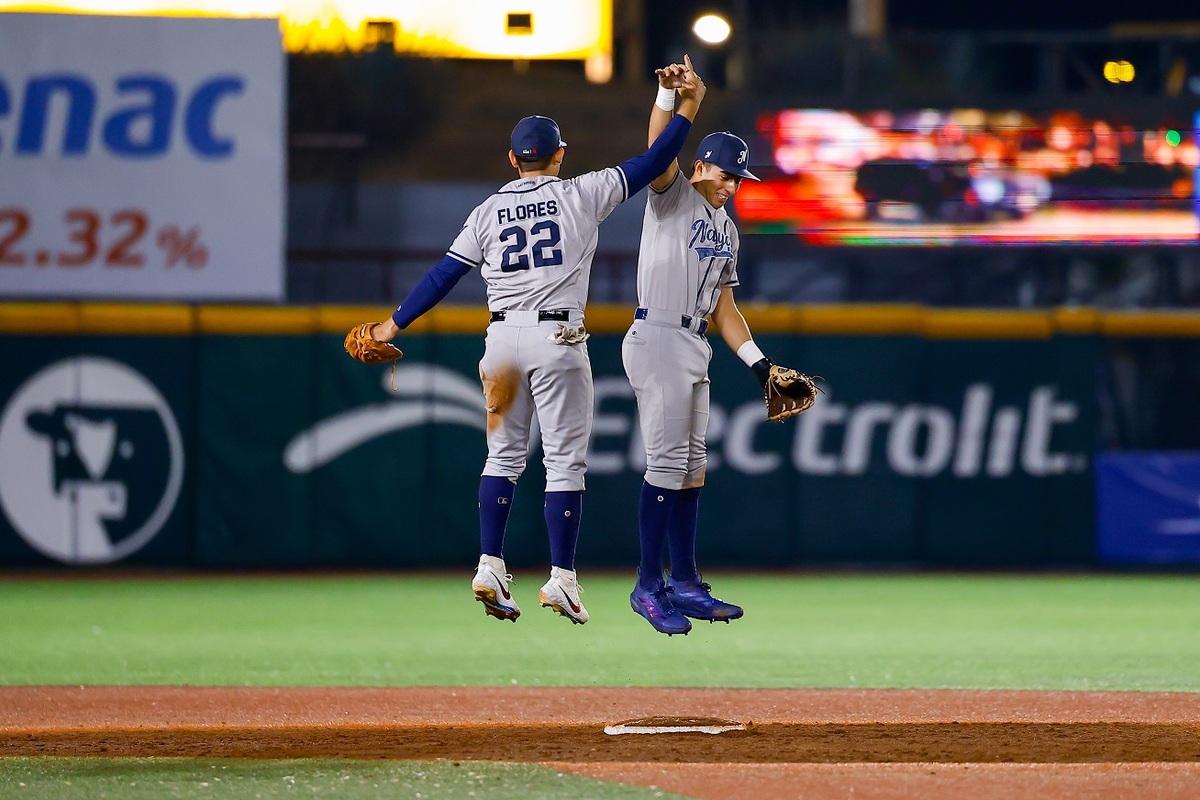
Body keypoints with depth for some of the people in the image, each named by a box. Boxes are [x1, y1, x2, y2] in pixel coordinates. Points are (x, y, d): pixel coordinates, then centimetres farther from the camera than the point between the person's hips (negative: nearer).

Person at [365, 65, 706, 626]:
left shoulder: (489, 212, 8)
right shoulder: (581, 196, -1)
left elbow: (443, 275, 8)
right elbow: (651, 164, 1)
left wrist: (395, 324, 15)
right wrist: (686, 110, 11)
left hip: (503, 338, 3)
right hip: (558, 339, -3)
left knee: (503, 455, 12)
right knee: (565, 460, 0)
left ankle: (490, 568, 6)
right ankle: (561, 579, -3)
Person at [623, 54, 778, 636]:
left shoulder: (726, 229, 19)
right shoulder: (673, 196, -1)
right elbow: (660, 150, -21)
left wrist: (759, 362, 13)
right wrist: (670, 94, -36)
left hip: (694, 348, 9)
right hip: (657, 341, -9)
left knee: (691, 466, 10)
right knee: (667, 462, -11)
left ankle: (683, 583, 16)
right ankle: (649, 586, -9)